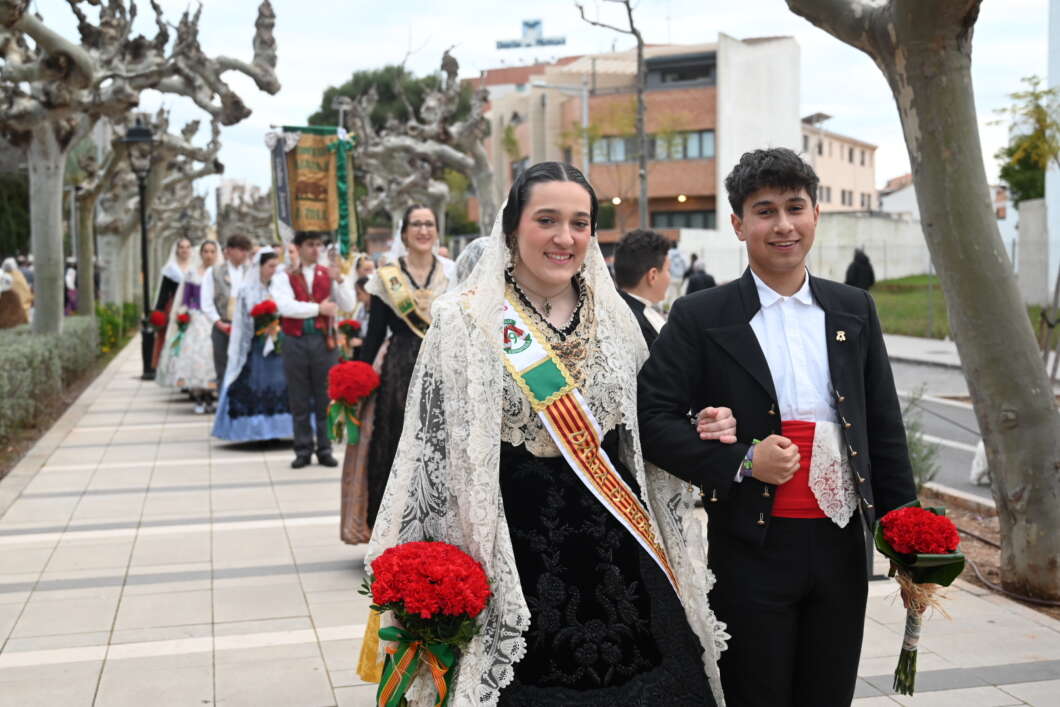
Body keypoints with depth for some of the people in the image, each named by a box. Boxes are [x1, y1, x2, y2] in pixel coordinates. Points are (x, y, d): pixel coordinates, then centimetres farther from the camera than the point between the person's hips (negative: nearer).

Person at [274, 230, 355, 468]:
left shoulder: (329, 275, 9)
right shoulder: (286, 277, 4)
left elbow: (348, 305, 0)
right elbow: (285, 306, -11)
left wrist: (340, 280, -13)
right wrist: (318, 308, -12)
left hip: (324, 340, 1)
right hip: (296, 342, -1)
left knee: (325, 398, 3)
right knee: (299, 400, 5)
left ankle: (325, 449, 11)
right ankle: (303, 450, 12)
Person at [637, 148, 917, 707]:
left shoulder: (854, 310, 8)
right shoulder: (700, 318, -5)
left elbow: (884, 427, 11)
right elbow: (654, 419, -9)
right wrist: (741, 462, -19)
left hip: (842, 548, 4)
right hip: (752, 550, -3)